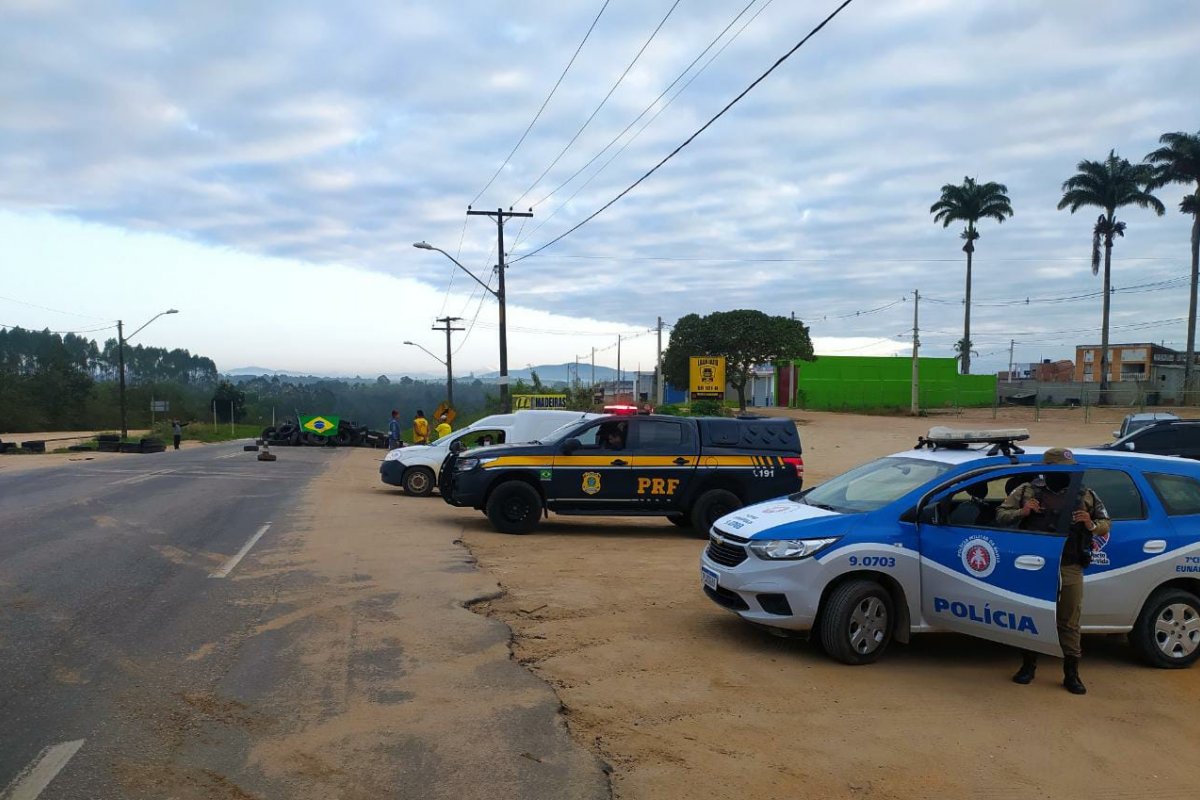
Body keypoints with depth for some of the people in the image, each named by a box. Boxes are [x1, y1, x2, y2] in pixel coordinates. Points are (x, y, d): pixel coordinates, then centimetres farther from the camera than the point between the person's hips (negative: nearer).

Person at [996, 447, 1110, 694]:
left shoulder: (1086, 495, 9)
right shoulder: (1027, 491, 4)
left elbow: (1106, 524, 14)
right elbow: (1001, 515, 5)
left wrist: (1091, 525, -8)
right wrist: (1022, 512, -14)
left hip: (1070, 570, 1)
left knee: (1069, 622, 2)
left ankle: (1071, 674, 13)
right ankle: (1028, 667, 22)